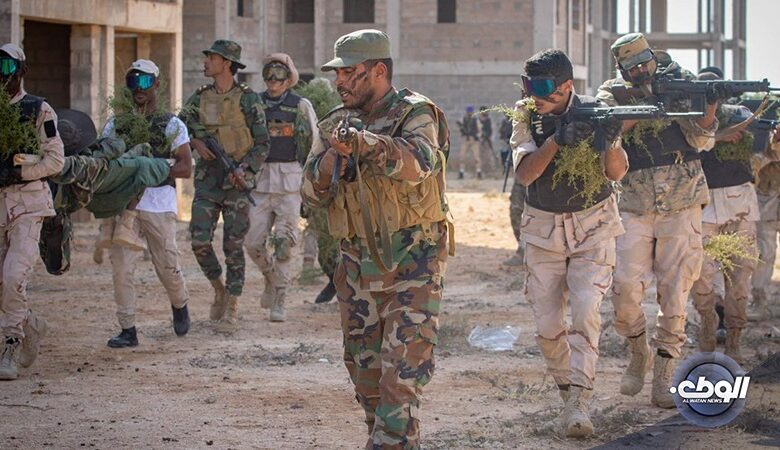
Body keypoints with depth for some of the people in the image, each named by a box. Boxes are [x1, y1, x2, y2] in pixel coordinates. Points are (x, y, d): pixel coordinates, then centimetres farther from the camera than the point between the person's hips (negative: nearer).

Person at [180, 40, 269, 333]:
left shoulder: (248, 100, -4)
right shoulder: (199, 98, 8)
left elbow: (262, 143, -3)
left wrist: (245, 169, -16)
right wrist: (195, 142, -7)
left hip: (237, 181, -4)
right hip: (207, 179, 4)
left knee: (234, 247, -1)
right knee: (200, 242, -4)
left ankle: (231, 310, 5)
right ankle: (219, 289, 21)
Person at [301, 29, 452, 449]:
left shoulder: (414, 113, -8)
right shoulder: (336, 123, 10)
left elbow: (419, 161, -29)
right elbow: (311, 191, 6)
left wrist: (364, 142, -46)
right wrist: (331, 158, -16)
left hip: (412, 262, -6)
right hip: (359, 264, 6)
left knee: (402, 370, -13)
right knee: (364, 368, 11)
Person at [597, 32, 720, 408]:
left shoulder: (679, 83, 3)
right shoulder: (613, 94, 3)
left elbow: (702, 140, -5)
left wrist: (710, 107, -25)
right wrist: (646, 107, -30)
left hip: (682, 205, 0)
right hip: (636, 207, 0)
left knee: (674, 293, -2)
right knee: (626, 288, -11)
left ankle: (664, 379, 4)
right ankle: (639, 355, 15)